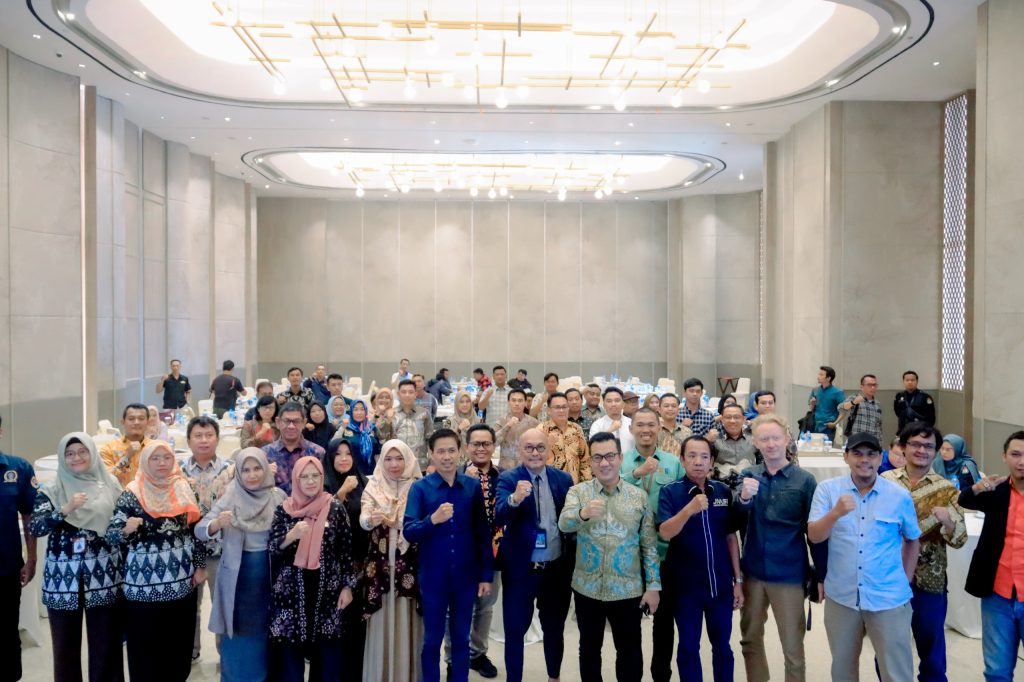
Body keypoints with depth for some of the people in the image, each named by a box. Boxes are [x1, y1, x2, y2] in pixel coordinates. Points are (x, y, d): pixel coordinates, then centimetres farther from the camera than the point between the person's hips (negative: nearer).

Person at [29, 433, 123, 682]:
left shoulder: (110, 484, 4)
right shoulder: (51, 490, 0)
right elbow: (34, 528, -12)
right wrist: (66, 509, -25)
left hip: (103, 574, 1)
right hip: (63, 576, 0)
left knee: (106, 643, 7)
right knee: (65, 645, 9)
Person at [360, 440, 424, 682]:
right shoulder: (373, 486, 3)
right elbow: (362, 520, -12)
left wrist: (391, 522, -23)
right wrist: (371, 520, -35)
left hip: (410, 564, 0)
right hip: (381, 563, 1)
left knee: (407, 621, 4)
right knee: (382, 622, 4)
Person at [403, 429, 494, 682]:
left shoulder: (473, 486, -2)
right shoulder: (420, 488, -6)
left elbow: (483, 532, 3)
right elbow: (409, 532, -14)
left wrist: (486, 574, 2)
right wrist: (432, 520, -32)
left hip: (466, 576, 2)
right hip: (433, 577, -1)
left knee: (461, 638, 15)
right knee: (432, 639, 12)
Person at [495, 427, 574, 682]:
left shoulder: (563, 479, 0)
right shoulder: (508, 479, -10)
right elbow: (499, 518, -25)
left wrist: (574, 562, 3)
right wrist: (514, 499, -45)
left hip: (558, 568, 3)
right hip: (520, 569, -3)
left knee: (554, 628, 19)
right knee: (515, 629, 7)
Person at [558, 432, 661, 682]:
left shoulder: (639, 496, -1)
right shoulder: (578, 491, -3)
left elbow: (649, 544, 2)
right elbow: (563, 523, -22)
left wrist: (653, 585, -2)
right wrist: (583, 513, -42)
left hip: (628, 589, 0)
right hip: (587, 588, 0)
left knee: (630, 651, 12)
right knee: (589, 649, 15)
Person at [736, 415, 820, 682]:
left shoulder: (804, 480, -7)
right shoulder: (749, 475, 1)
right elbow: (737, 510, -17)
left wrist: (821, 575, -2)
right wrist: (743, 496, -39)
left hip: (789, 574, -3)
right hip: (752, 571, 3)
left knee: (793, 646, 10)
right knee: (750, 639, 17)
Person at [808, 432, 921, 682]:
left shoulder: (900, 496, -4)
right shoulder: (827, 489, -5)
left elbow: (912, 540, 11)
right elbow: (814, 536, -11)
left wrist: (905, 580, 8)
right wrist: (835, 513, -28)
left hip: (889, 599, -1)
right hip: (840, 597, 1)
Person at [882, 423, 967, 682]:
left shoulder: (946, 489, -4)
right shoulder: (885, 481, -2)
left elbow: (959, 540, -7)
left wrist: (947, 520, -26)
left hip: (928, 582, -1)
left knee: (931, 648, 15)